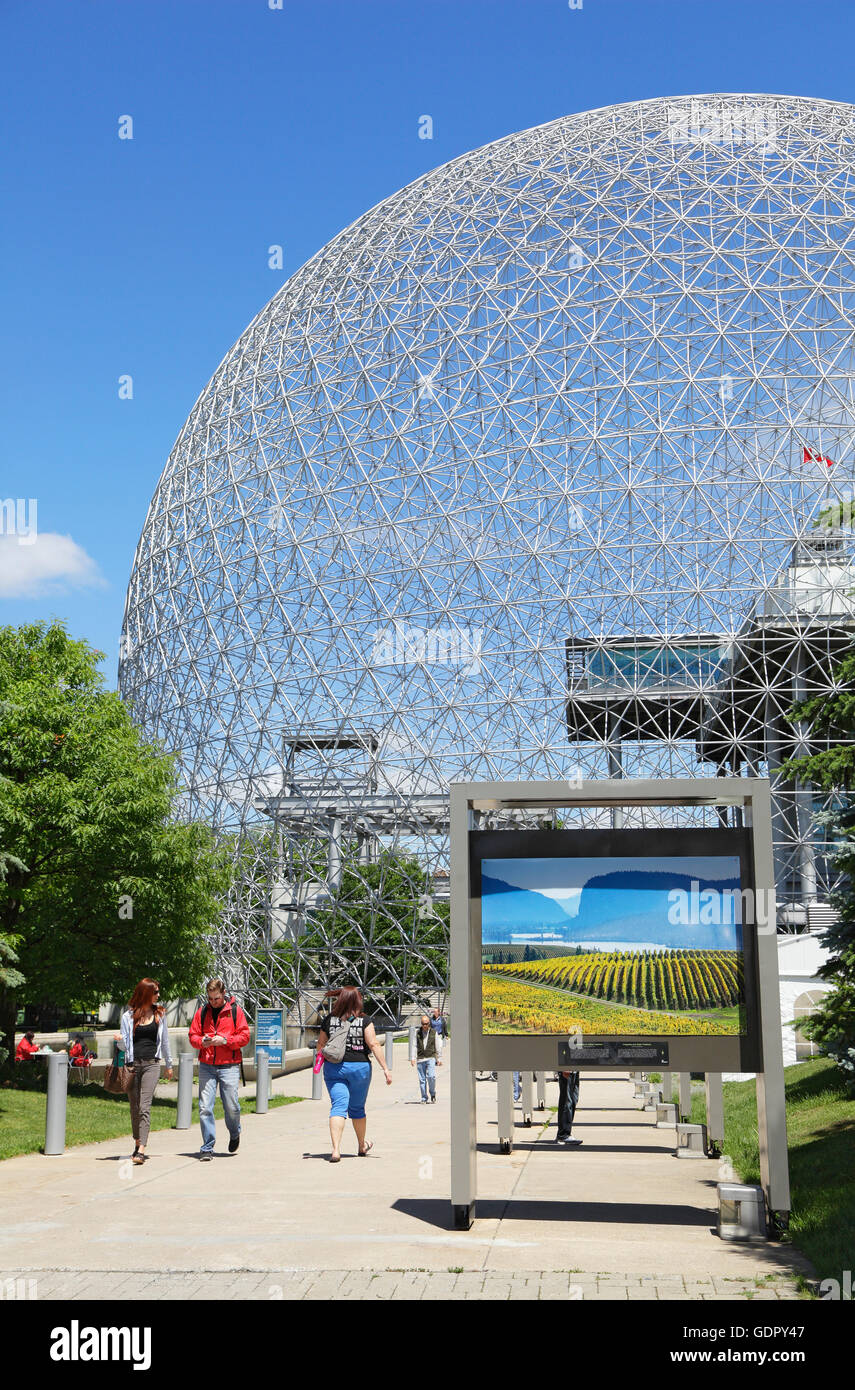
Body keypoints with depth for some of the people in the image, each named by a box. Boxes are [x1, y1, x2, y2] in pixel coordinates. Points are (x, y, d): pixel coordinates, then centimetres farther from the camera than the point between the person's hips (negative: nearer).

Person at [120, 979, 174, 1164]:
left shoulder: (159, 1013, 11)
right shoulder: (129, 1015, 6)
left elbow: (164, 1040, 19)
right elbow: (124, 1041, 9)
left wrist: (169, 1065, 22)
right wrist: (118, 1041, -15)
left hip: (151, 1064, 0)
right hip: (132, 1063, 1)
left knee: (144, 1106, -12)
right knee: (134, 1107, 5)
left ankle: (141, 1150, -18)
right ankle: (137, 1143, 24)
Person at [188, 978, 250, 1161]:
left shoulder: (235, 1010, 3)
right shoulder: (202, 1011, 9)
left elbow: (244, 1036, -1)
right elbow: (192, 1035, 10)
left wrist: (225, 1040, -14)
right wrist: (202, 1041, -11)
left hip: (229, 1066, -2)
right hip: (206, 1066, 2)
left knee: (231, 1106, 0)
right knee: (205, 1107, -4)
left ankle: (234, 1134, 31)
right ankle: (207, 1148, 4)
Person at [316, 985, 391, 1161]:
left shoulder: (328, 1020, 1)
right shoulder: (364, 1021, -6)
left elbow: (321, 1045, 9)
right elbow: (374, 1045, -11)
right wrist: (385, 1068, -10)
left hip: (334, 1067, 1)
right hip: (359, 1067, -1)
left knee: (338, 1107, -4)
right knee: (357, 1108, 16)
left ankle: (336, 1150, -20)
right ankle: (362, 1146, 34)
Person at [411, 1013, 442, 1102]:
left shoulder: (434, 1033, 6)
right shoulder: (417, 1033, 8)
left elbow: (438, 1047, 9)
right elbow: (415, 1046, 8)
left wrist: (439, 1059, 7)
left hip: (431, 1058, -2)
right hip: (420, 1059, 2)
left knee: (431, 1076, -18)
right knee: (422, 1079, 1)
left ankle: (433, 1094, 4)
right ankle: (424, 1098, 11)